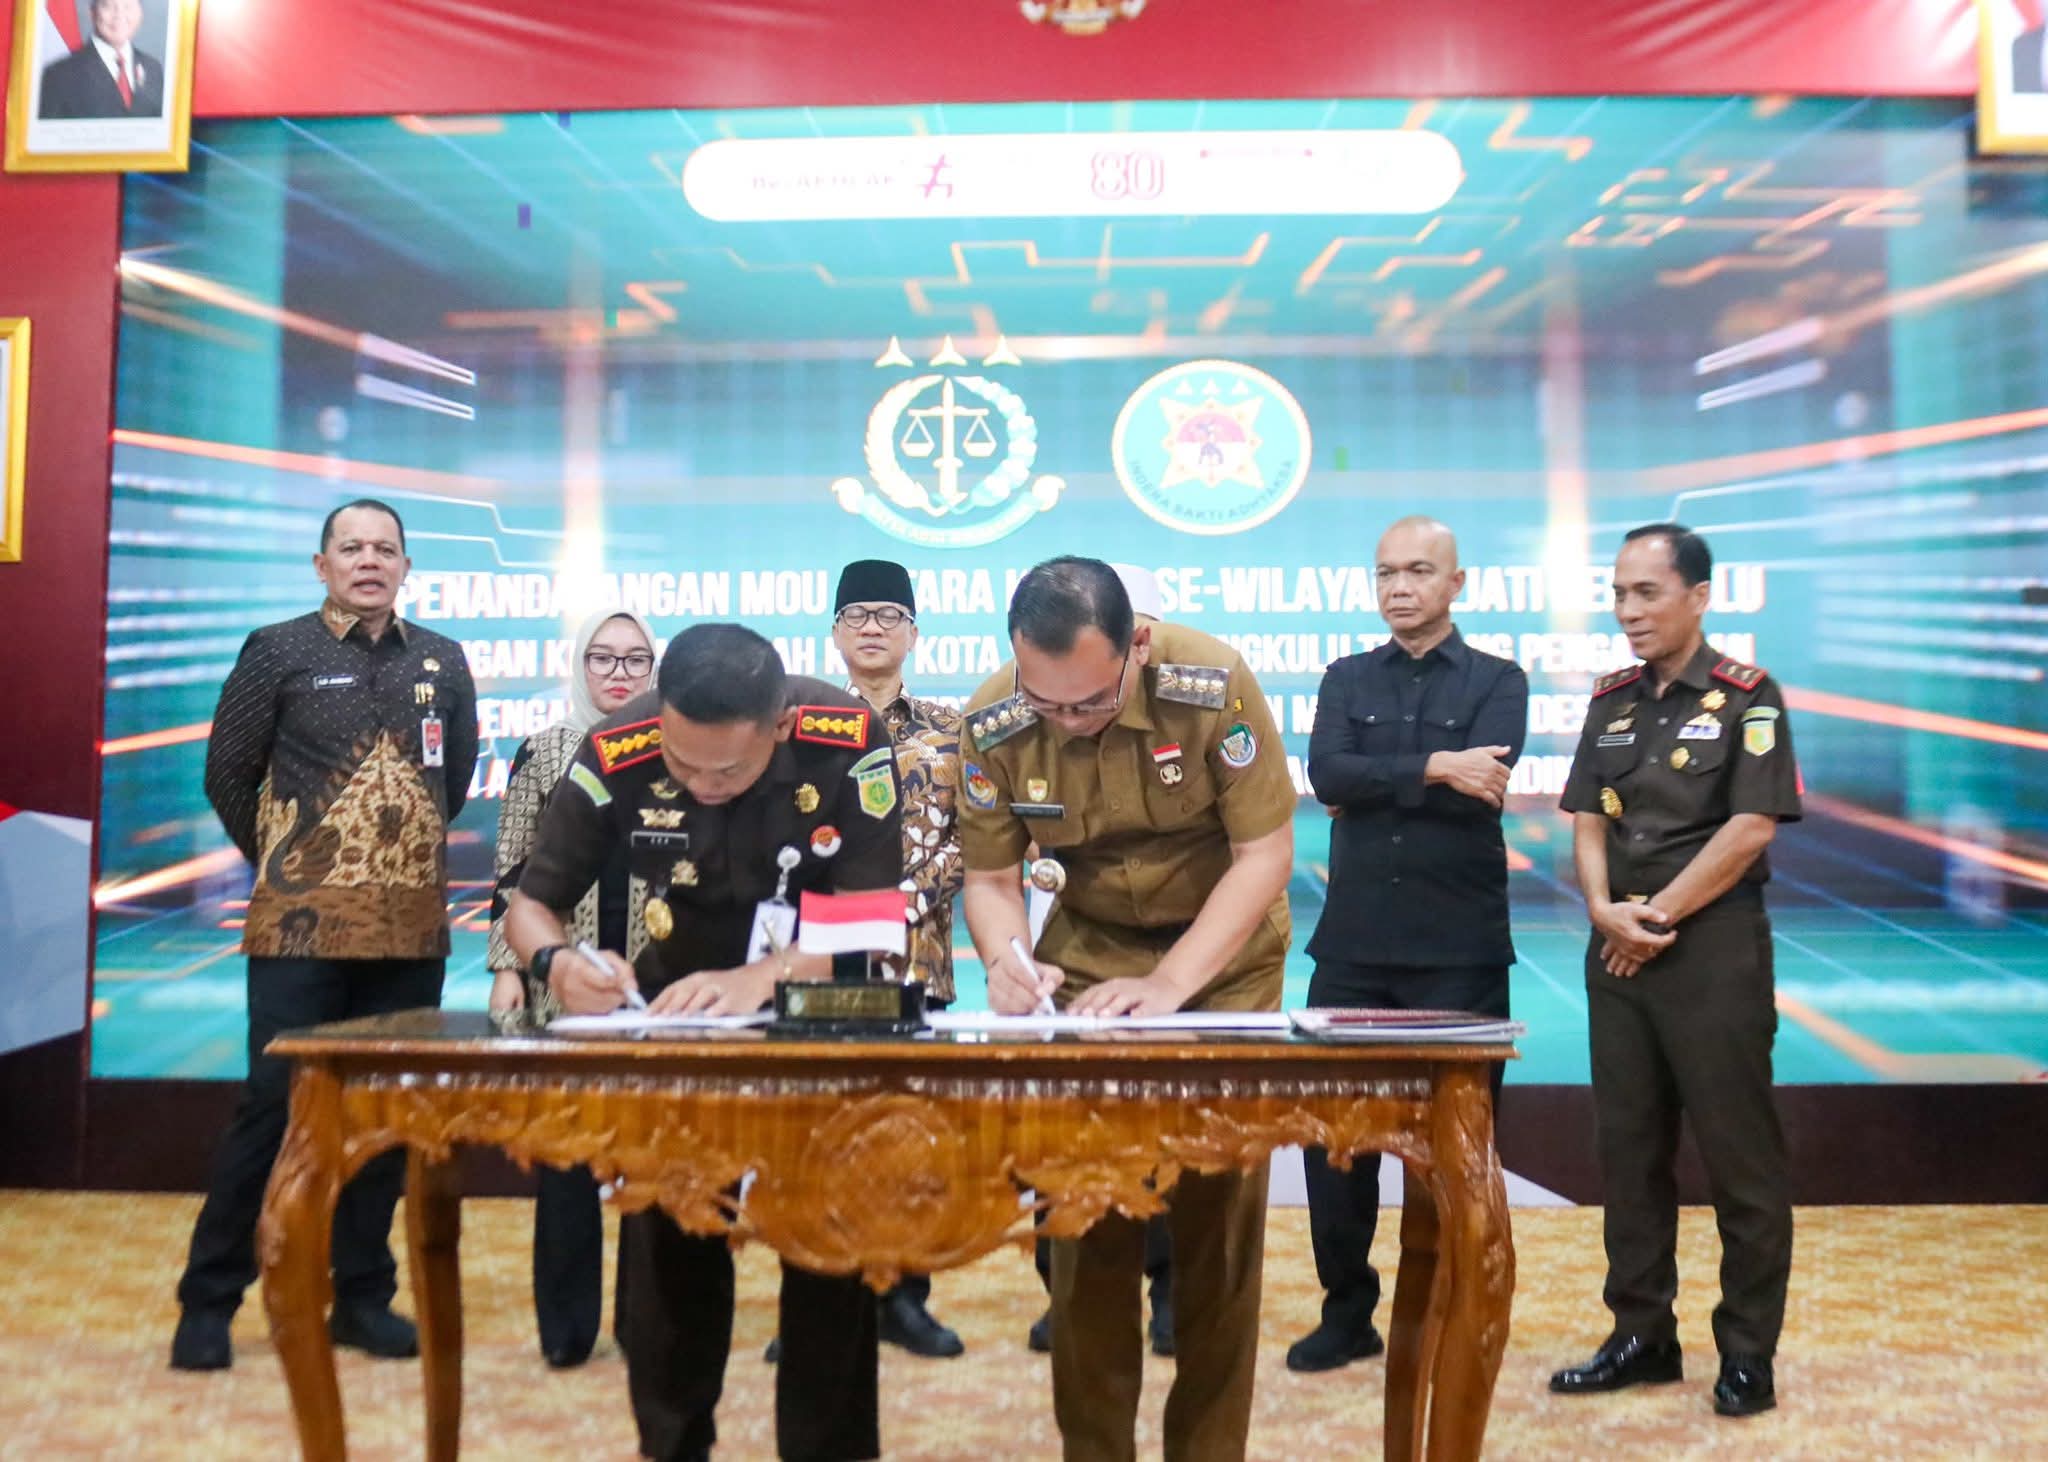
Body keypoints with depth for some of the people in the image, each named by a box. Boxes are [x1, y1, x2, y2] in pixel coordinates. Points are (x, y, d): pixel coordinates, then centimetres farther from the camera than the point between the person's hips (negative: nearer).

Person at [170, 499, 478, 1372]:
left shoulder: (443, 662, 9)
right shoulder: (278, 651, 0)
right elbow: (227, 775, 4)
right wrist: (282, 863, 9)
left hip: (411, 928, 4)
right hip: (301, 924, -3)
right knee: (275, 1106, -3)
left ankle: (362, 1295, 20)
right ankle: (208, 1300, 13)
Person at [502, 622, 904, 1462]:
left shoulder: (849, 742, -26)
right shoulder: (616, 755, -22)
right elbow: (530, 905, -12)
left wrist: (764, 978, -45)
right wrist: (557, 961, -35)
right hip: (676, 1012, 2)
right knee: (663, 1231, -2)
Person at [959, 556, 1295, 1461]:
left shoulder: (1214, 685, -26)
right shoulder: (993, 726, -18)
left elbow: (1265, 854, -21)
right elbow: (990, 876, -7)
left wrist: (1169, 985, -30)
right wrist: (1007, 961, -29)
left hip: (1224, 958, -1)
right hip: (1089, 956, 2)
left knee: (1218, 1214, 0)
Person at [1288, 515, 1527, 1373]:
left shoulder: (1496, 681, 4)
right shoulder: (1347, 680, 11)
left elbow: (1484, 785, -15)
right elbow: (1326, 775, -7)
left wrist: (1377, 782, -9)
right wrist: (1431, 769, -16)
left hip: (1460, 948, -2)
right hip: (1354, 945, 3)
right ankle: (1347, 1311, 21)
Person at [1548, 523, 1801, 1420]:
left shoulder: (1745, 697, -5)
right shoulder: (1612, 701, 12)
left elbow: (1750, 828, -13)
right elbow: (1588, 823, 9)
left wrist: (1658, 916, -12)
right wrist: (1603, 909, -9)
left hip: (1713, 946, -5)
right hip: (1618, 949, 6)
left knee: (1737, 1153, 1)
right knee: (1628, 1148, 10)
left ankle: (1748, 1352, 14)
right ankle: (1641, 1335, 21)